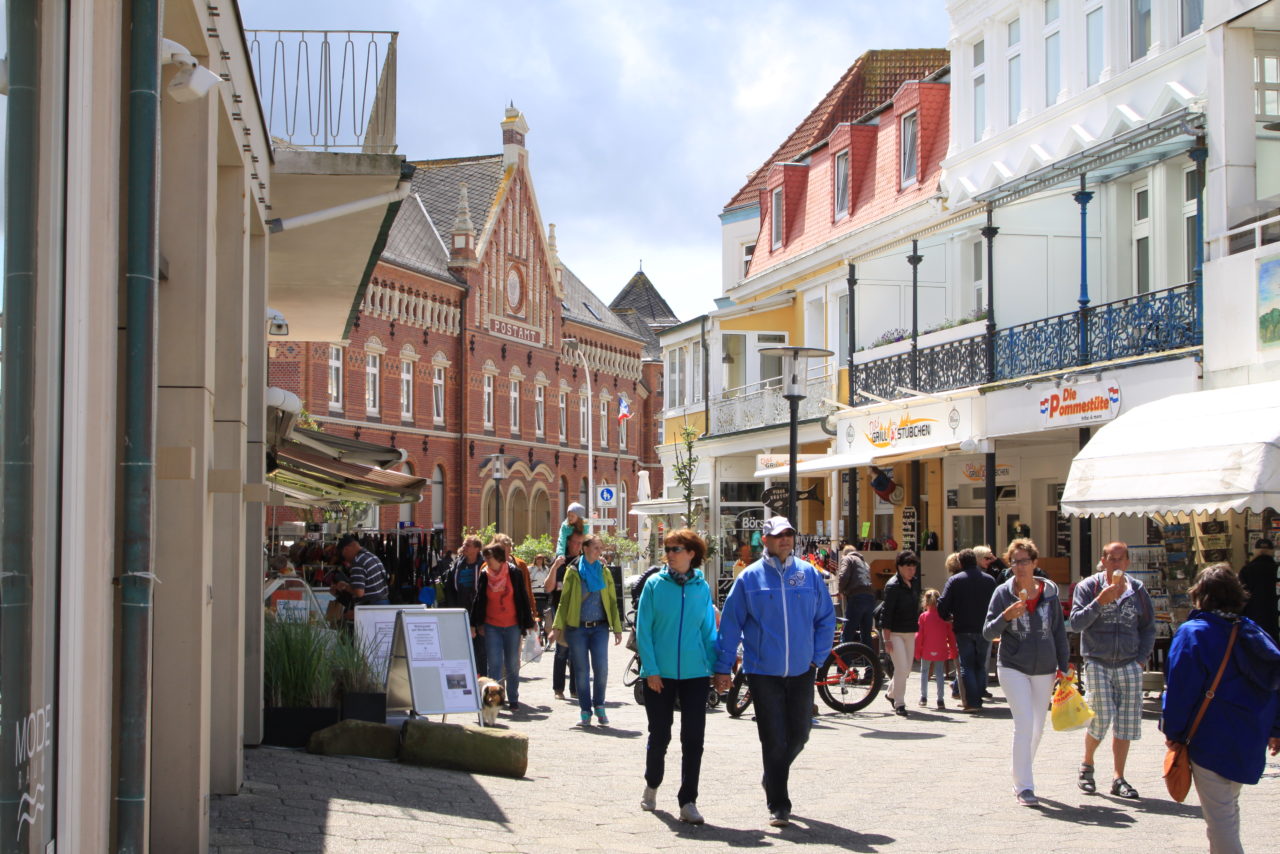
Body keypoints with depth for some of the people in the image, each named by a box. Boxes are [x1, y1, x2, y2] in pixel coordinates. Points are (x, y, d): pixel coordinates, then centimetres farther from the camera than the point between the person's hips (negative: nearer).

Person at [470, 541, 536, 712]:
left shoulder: (515, 573, -5)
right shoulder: (485, 575, 1)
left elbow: (523, 599, 0)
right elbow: (478, 600, 8)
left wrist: (528, 624, 0)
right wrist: (474, 624, 5)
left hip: (512, 626, -1)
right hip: (491, 626, 1)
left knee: (512, 665, 7)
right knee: (494, 664, -5)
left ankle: (513, 699, 18)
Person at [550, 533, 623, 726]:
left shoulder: (604, 572, 10)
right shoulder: (573, 572, 3)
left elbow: (612, 601, 11)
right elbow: (564, 600, 4)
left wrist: (617, 628, 6)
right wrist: (558, 625, -3)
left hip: (599, 627, 1)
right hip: (577, 628, -1)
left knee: (601, 668, -9)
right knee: (582, 671, 1)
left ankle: (599, 705, 10)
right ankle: (585, 710, 11)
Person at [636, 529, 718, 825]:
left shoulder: (702, 587, 4)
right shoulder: (655, 584, -2)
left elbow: (708, 631, 9)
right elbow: (643, 630, -3)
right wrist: (651, 669, -9)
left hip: (695, 673, 1)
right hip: (660, 675, -1)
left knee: (693, 739, -1)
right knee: (659, 736, 8)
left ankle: (688, 801, 7)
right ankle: (651, 785, 34)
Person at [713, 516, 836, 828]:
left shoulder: (809, 574, 4)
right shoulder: (750, 578, -2)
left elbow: (826, 619, 12)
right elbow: (731, 624, 0)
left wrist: (818, 657, 4)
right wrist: (723, 668, -3)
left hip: (801, 672, 3)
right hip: (763, 672, -3)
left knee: (798, 735, 9)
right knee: (773, 740, -1)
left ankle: (774, 779, 37)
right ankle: (778, 806, 10)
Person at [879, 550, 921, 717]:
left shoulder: (911, 584, 10)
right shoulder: (893, 586, -15)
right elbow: (886, 613, -16)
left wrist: (916, 627, 20)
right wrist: (887, 639, -19)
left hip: (910, 633, 8)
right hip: (895, 633, -8)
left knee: (907, 669, 13)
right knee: (901, 667, -13)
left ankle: (891, 694, 33)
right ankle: (899, 703, -5)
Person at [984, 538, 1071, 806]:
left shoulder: (1049, 591, 2)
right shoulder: (1003, 593, -4)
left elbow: (1059, 631, 8)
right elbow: (988, 633, -6)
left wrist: (1063, 666, 6)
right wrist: (1005, 617, -25)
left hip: (1044, 669, 3)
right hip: (1013, 668, -3)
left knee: (1037, 728, 11)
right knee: (1024, 724, -15)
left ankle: (1021, 777, 30)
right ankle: (1023, 786, -9)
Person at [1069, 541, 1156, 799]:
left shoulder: (1137, 589, 9)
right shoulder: (1088, 587, 1)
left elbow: (1148, 628, 14)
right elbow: (1076, 623, -8)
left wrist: (1141, 659, 4)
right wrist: (1099, 602, -19)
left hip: (1129, 665, 3)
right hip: (1097, 663, -3)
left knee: (1126, 722, 1)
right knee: (1102, 717, -10)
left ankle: (1119, 779, 10)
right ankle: (1087, 765, 15)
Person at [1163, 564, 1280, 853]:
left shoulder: (1192, 633, -14)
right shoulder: (1253, 632, 6)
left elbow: (1180, 689, -15)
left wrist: (1172, 731, -4)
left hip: (1211, 741, -7)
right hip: (1250, 741, 7)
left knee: (1219, 816, -4)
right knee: (1228, 806, 22)